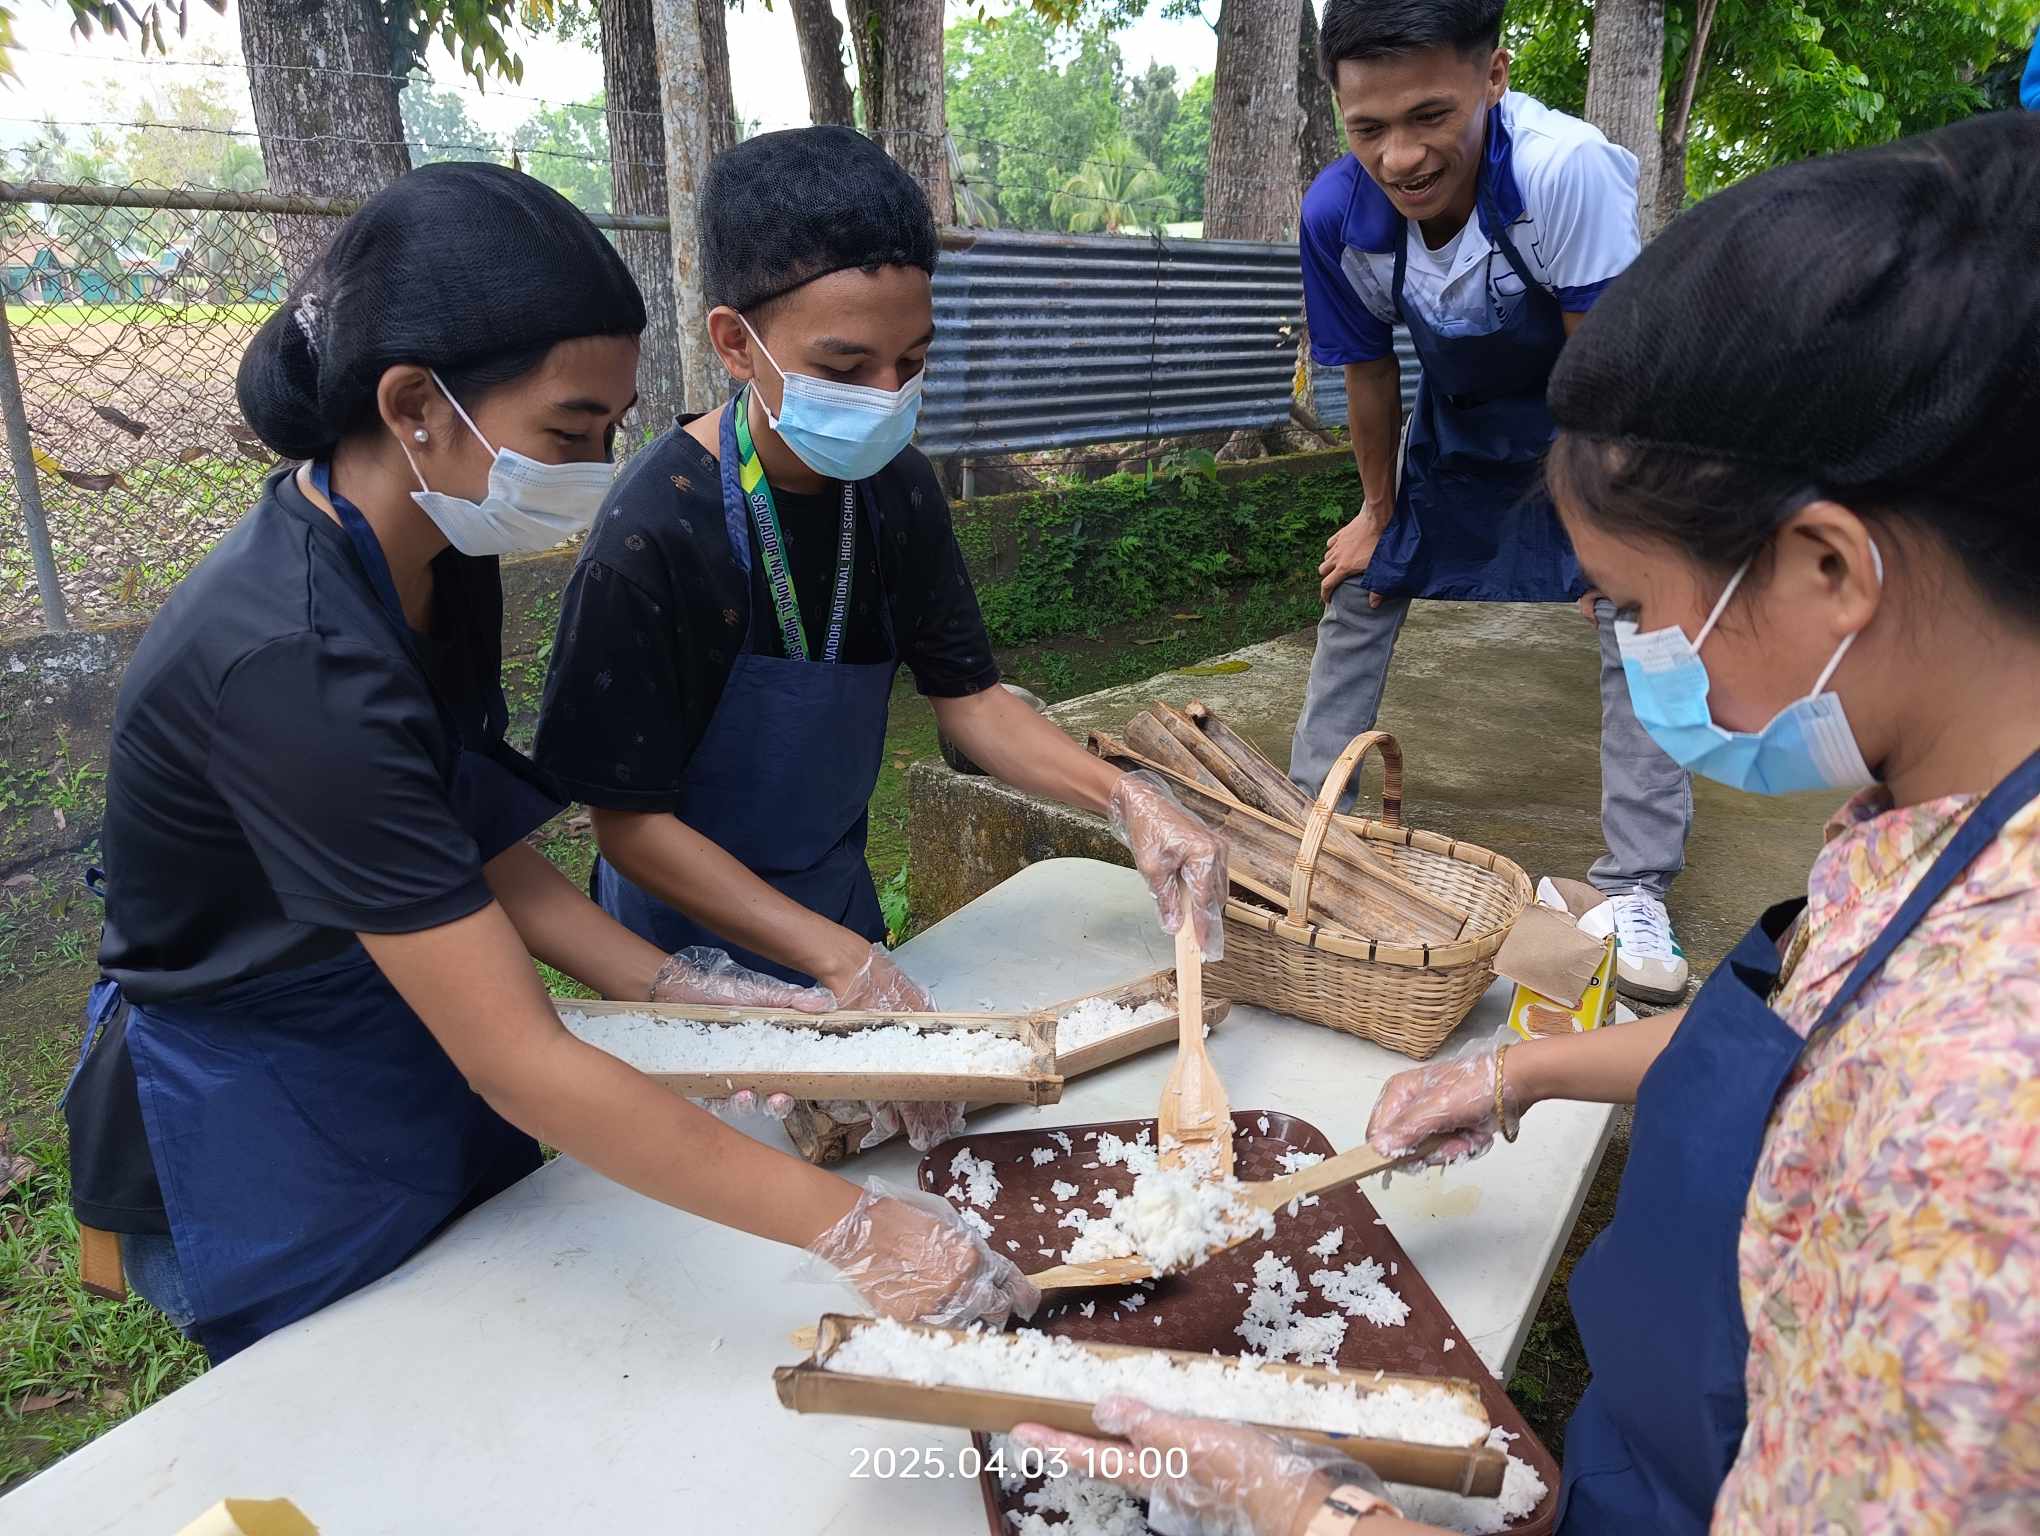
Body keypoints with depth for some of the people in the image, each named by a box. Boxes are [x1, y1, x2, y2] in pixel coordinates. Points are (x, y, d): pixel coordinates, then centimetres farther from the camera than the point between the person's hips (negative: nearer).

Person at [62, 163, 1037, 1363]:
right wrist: (855, 1230, -32)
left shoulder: (445, 562, -8)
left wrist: (680, 990, -10)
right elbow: (523, 1064, -34)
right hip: (265, 1161, -7)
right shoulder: (291, 663, -34)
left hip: (417, 1083, 7)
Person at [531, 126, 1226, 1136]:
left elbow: (965, 695, -4)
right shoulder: (655, 536, -28)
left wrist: (1126, 800, -20)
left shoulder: (896, 490, -9)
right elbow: (631, 823, -23)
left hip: (838, 895, 6)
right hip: (698, 941, -6)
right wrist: (842, 961, -29)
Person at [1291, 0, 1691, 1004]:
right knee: (1356, 592, 3)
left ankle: (1636, 892, -6)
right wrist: (1378, 511, 0)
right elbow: (1368, 371, -10)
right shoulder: (1337, 214, -25)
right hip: (1458, 410, 4)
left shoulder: (1563, 169, -38)